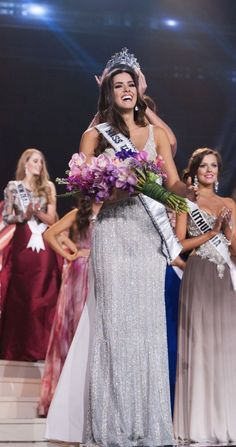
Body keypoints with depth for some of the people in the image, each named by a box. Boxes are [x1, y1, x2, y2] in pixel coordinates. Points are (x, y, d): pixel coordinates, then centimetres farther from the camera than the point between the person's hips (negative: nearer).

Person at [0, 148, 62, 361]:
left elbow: (52, 219, 6)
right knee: (19, 296, -1)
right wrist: (24, 216, -15)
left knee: (43, 297, 0)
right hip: (23, 245, -2)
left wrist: (37, 212, -12)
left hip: (44, 247, 2)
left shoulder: (48, 187, 10)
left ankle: (39, 347, 4)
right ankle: (18, 349, 5)